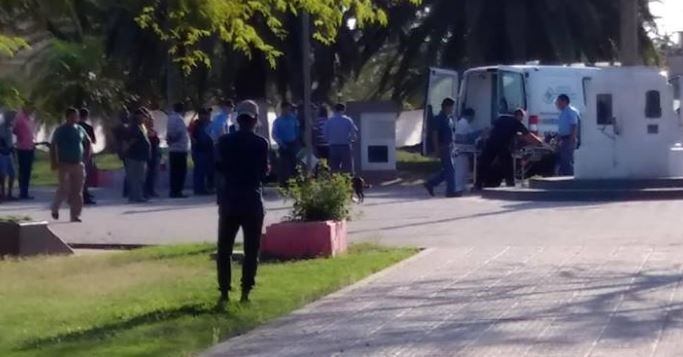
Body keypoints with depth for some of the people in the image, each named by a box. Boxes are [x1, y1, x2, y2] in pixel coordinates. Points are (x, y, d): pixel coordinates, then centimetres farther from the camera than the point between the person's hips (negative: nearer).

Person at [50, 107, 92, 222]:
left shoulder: (80, 129, 10)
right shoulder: (60, 131, -4)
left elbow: (88, 143, 24)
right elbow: (53, 147, -7)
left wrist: (86, 156, 13)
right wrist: (54, 163, -14)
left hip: (78, 165, 4)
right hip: (64, 165, -4)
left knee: (77, 192, 1)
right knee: (64, 189, -11)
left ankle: (75, 216, 6)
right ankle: (55, 208, 14)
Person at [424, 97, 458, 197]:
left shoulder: (449, 118, 13)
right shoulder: (439, 119, -13)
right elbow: (435, 135, -15)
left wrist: (452, 146, 18)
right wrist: (437, 149, -19)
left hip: (449, 147, 9)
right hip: (443, 147, -9)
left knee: (446, 170, 12)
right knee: (450, 170, -5)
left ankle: (430, 184, 20)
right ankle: (450, 191, 0)